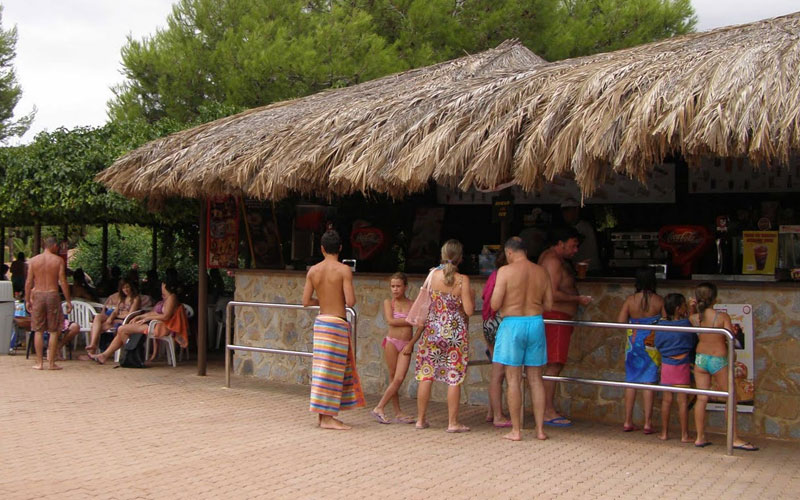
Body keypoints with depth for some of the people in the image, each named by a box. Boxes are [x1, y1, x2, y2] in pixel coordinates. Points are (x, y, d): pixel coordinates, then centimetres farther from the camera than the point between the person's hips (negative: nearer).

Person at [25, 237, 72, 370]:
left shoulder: (33, 260, 4)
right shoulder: (58, 260, -2)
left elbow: (29, 282, 2)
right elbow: (63, 282, -5)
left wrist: (27, 300, 9)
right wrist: (68, 301, 0)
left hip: (37, 295, 2)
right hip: (53, 295, -2)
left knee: (38, 331, 7)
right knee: (54, 331, 5)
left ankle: (39, 363, 7)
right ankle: (52, 363, 5)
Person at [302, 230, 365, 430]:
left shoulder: (313, 271, 4)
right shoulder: (344, 270, -11)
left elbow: (306, 301, 5)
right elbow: (351, 302, -16)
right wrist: (341, 298, 6)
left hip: (320, 322, 6)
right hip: (337, 323, -6)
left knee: (323, 368, 14)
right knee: (332, 370, -2)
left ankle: (322, 413, 20)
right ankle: (327, 417, 1)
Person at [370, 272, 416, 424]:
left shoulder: (412, 305, 7)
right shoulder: (388, 302, 4)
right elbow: (390, 320, -11)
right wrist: (410, 322, -10)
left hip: (406, 344, 1)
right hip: (392, 342, -1)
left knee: (399, 378, -7)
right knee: (393, 378, 2)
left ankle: (379, 408, 4)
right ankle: (398, 412, 8)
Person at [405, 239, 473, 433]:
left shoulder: (433, 275, -2)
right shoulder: (462, 280, -9)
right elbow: (469, 310, -12)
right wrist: (471, 296, 8)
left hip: (433, 330, 2)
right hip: (456, 333, -2)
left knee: (426, 375, 9)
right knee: (454, 378, 4)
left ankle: (421, 419, 16)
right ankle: (453, 422, 7)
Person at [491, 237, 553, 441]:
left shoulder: (505, 271, -8)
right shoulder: (541, 272, 5)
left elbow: (494, 305, -11)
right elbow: (548, 304, 8)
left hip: (512, 324, -4)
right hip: (536, 324, 4)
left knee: (513, 380, 2)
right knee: (536, 379, 11)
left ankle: (516, 430, 5)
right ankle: (540, 429, 13)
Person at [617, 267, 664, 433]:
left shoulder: (630, 300, -4)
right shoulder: (659, 301, -7)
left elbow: (620, 320, -7)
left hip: (633, 343, 2)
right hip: (651, 344, -2)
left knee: (631, 381, 8)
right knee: (649, 382, 2)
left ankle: (628, 422, 13)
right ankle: (647, 423, 3)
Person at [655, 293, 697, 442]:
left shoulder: (662, 323, -3)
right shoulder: (685, 323, -14)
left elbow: (657, 344, 5)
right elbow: (693, 341, -2)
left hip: (666, 365, 4)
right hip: (682, 365, -3)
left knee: (666, 400, 11)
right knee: (683, 401, 2)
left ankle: (664, 433, 16)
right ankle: (684, 435, 6)